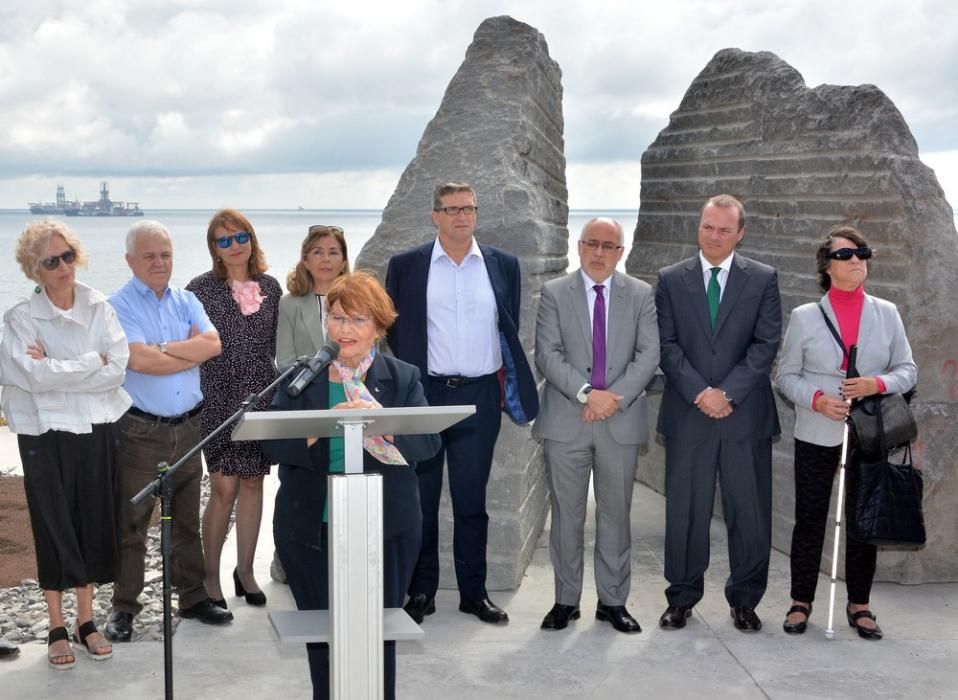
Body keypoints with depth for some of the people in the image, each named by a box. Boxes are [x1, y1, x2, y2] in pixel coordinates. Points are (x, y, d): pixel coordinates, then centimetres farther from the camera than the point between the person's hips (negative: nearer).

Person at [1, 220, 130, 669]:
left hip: (97, 430, 3)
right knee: (54, 528, 4)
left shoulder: (100, 308, 2)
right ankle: (56, 628, 17)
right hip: (46, 434, -2)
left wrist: (55, 370, -13)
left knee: (95, 524, 8)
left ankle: (86, 620, 22)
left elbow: (117, 369, -8)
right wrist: (92, 361, -12)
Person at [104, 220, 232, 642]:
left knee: (188, 519, 14)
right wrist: (192, 353, -8)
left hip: (189, 428, 5)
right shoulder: (119, 306, -6)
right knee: (132, 522, 2)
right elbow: (139, 360, -20)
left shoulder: (186, 302, 10)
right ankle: (124, 608, 12)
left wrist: (163, 348, -15)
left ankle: (193, 597, 25)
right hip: (141, 430, -5)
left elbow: (213, 343, -7)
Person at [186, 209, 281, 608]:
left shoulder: (270, 287, 8)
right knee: (224, 487, -6)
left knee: (253, 484, 9)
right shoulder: (201, 289, -2)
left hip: (261, 399, 4)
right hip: (218, 400, -3)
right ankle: (210, 576, 9)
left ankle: (245, 570, 22)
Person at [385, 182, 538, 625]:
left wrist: (509, 380, 6)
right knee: (421, 498, 5)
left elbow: (510, 329, 11)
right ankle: (421, 592, 15)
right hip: (423, 395, -1)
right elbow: (396, 330, 5)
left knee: (472, 500, 8)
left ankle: (474, 592, 17)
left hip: (480, 396, 1)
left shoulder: (503, 266, 7)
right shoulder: (405, 267, 2)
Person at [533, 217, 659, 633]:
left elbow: (649, 354, -1)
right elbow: (547, 355, -5)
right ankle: (566, 600, 16)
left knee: (616, 513, 7)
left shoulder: (640, 295, 7)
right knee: (566, 514, 6)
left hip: (621, 421, 1)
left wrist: (615, 397, -13)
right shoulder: (554, 293, 4)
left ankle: (613, 601, 17)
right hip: (565, 420, -1)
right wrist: (586, 393, -17)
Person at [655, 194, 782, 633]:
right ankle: (682, 598, 18)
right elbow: (667, 345, 0)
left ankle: (744, 601, 19)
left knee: (749, 512, 5)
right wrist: (700, 393, -12)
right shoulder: (671, 280, 6)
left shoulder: (763, 279, 4)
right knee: (684, 510, 6)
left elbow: (767, 344, -3)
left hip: (746, 414, 0)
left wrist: (727, 392, -12)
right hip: (687, 414, 0)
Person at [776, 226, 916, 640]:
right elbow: (786, 376, 2)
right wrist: (816, 400, -16)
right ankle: (801, 602, 17)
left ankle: (859, 605, 20)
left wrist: (878, 384, -15)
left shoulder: (887, 313, 4)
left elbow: (907, 370, 6)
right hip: (817, 435, -1)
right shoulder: (804, 317, 0)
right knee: (809, 520, 4)